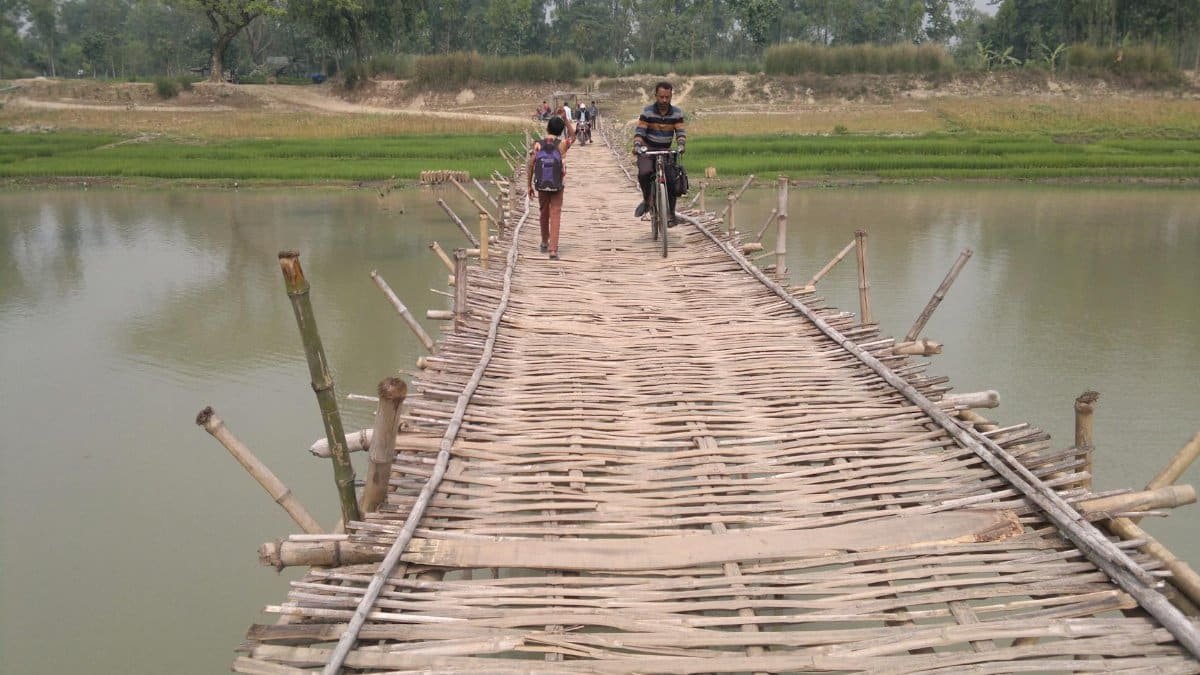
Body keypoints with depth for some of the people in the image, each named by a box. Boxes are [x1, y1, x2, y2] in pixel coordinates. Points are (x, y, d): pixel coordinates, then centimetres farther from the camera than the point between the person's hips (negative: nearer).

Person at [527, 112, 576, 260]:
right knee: (555, 216, 0)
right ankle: (553, 249, -11)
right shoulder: (562, 145, -8)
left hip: (542, 185, 2)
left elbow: (530, 166, -5)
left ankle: (545, 243, 36)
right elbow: (572, 136, 15)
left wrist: (529, 185, 5)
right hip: (557, 186, -2)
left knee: (543, 213, 20)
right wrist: (565, 118, 11)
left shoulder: (538, 145, -6)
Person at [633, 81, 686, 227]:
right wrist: (637, 144, -33)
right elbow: (640, 131, -14)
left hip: (665, 150, 2)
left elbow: (680, 131, -9)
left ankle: (671, 213, 5)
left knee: (671, 180, -11)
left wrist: (681, 144, -30)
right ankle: (647, 200, -4)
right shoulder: (648, 111, -11)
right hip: (647, 149, -2)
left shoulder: (677, 112, -6)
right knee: (644, 173, -30)